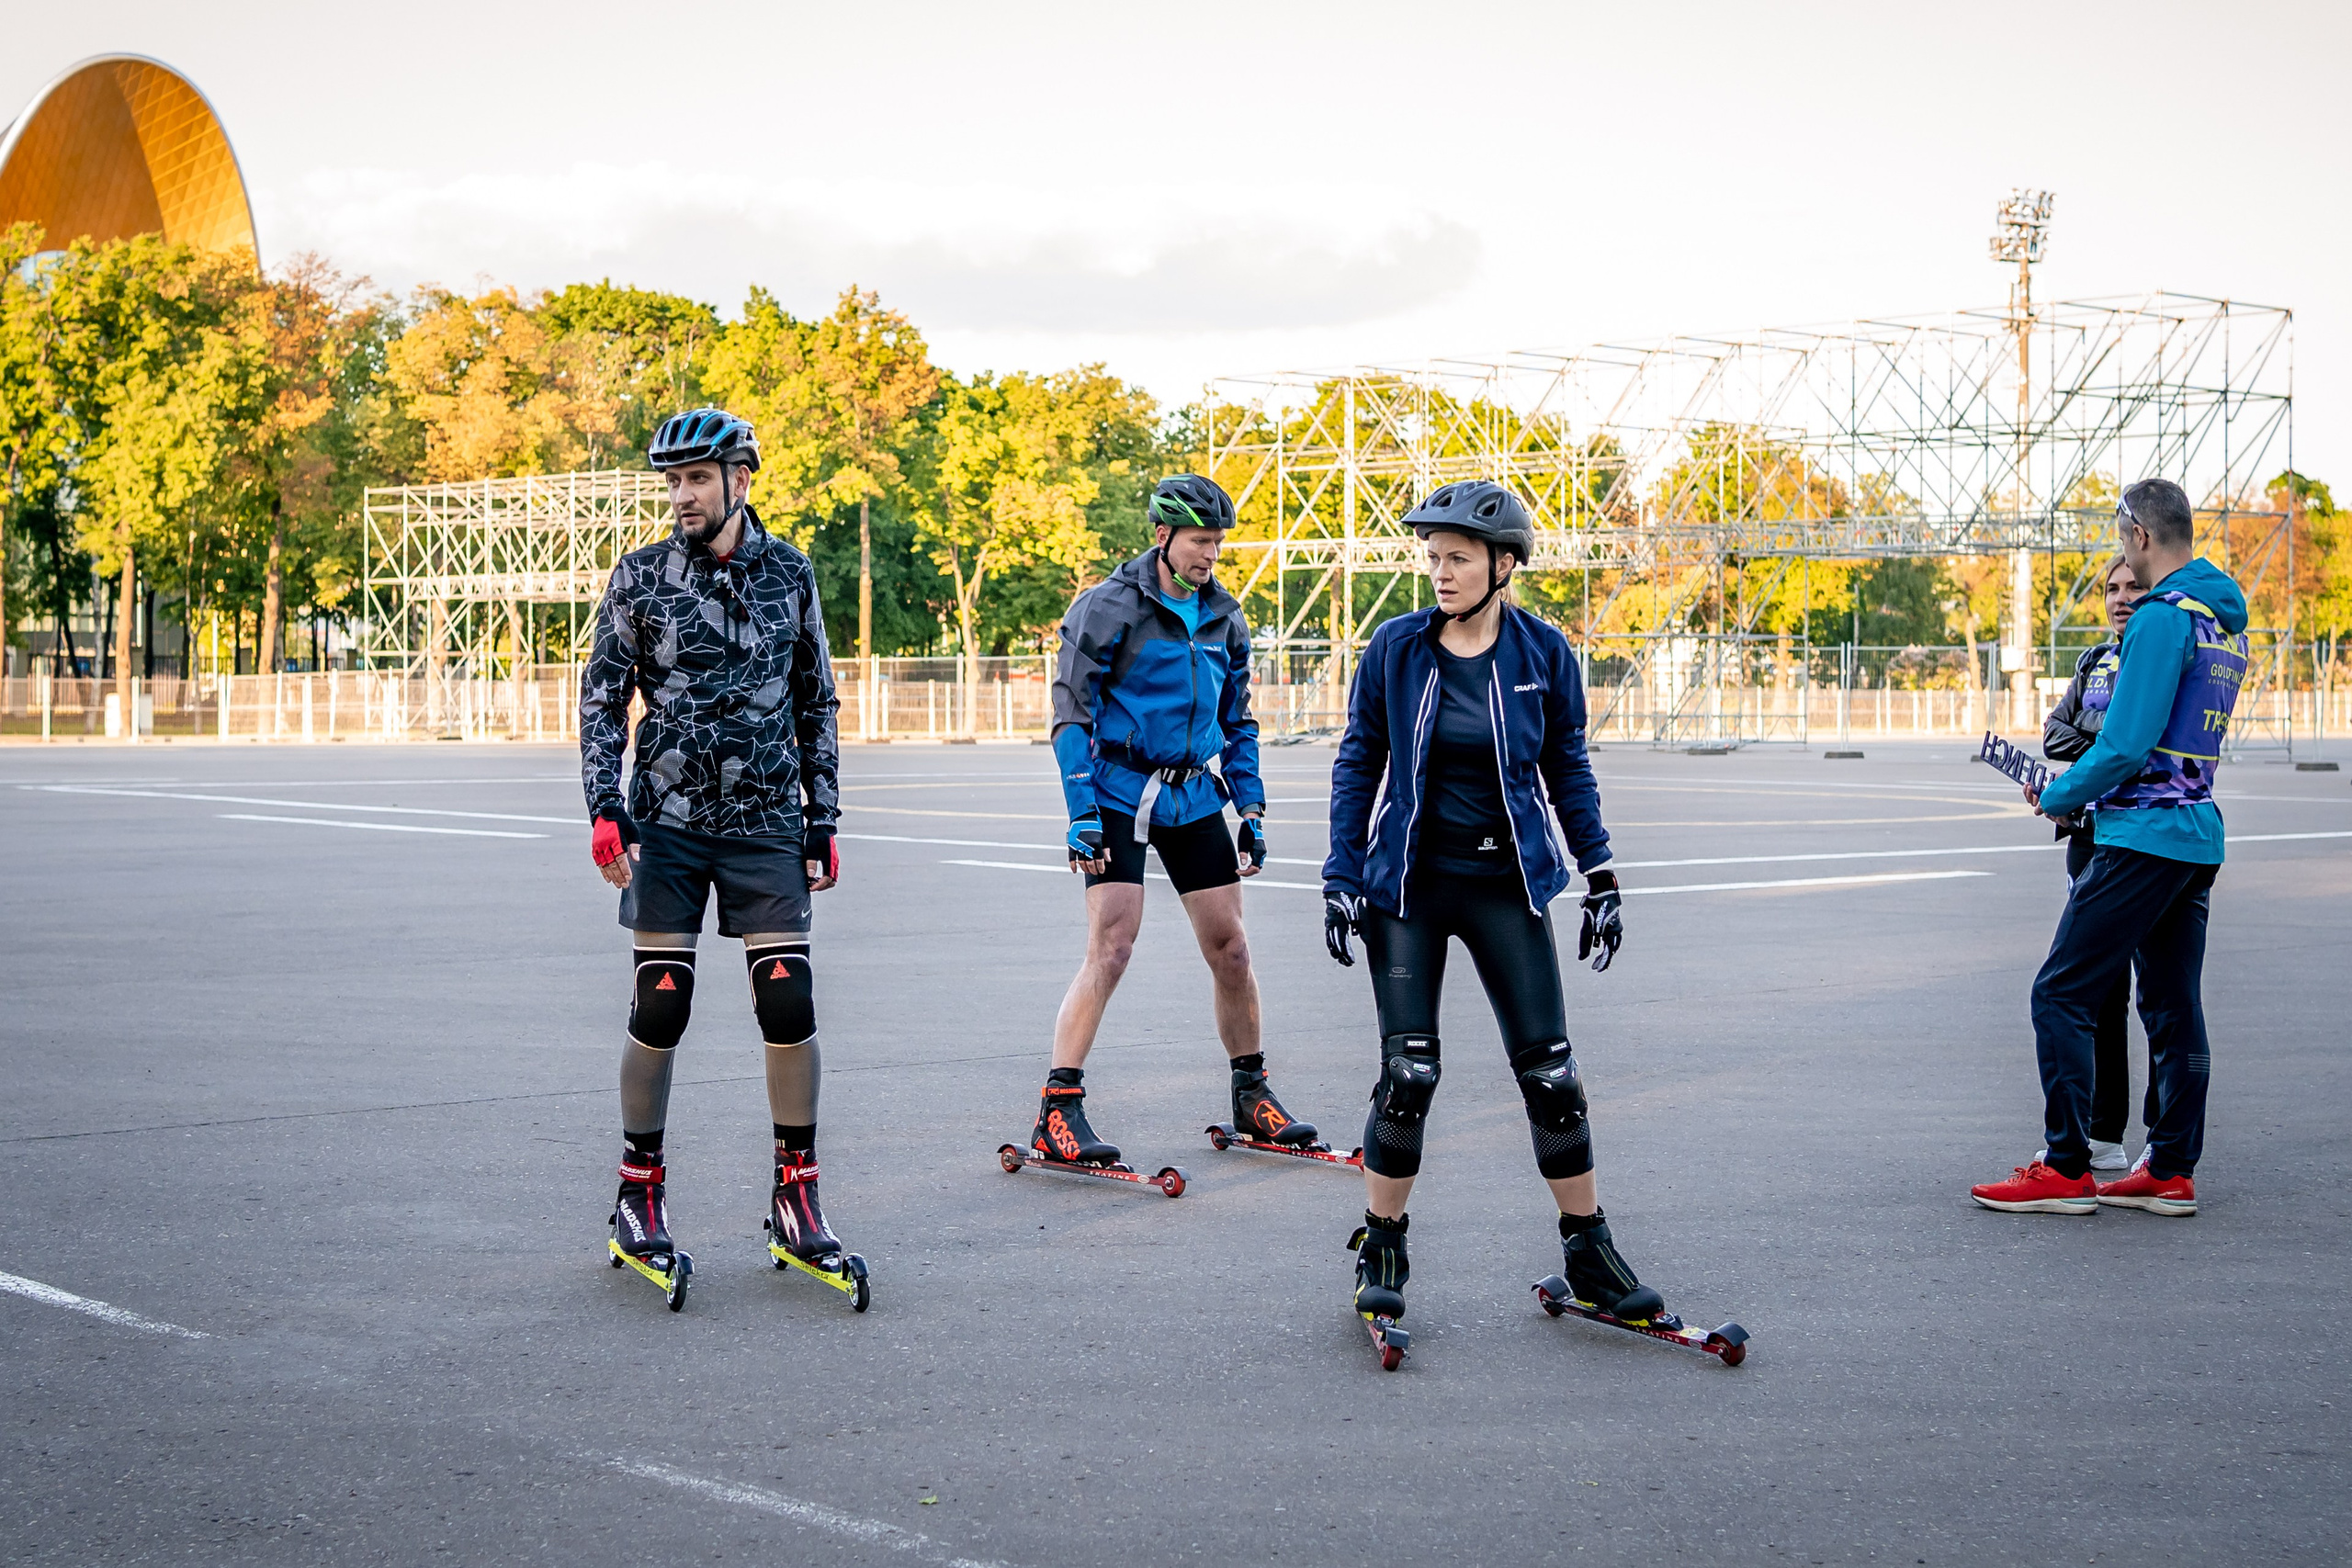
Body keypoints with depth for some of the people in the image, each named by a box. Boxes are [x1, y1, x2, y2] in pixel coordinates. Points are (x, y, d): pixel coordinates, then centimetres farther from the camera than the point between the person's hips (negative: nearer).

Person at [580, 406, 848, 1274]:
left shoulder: (788, 574, 5)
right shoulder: (640, 576, 1)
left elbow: (816, 704, 12)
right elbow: (602, 697, 3)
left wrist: (823, 821, 8)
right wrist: (605, 807, -8)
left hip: (766, 824, 1)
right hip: (667, 822, -1)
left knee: (789, 1007, -4)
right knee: (659, 1010, 0)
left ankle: (797, 1191, 8)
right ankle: (639, 1187, 15)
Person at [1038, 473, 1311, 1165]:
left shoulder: (1225, 619, 10)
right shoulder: (1108, 608, -8)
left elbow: (1237, 723, 19)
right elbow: (1072, 714, -9)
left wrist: (1251, 808, 12)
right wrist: (1081, 812, -17)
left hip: (1196, 798, 5)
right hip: (1121, 793, -5)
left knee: (1230, 949, 6)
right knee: (1111, 948, -14)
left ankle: (1252, 1096, 21)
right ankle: (1057, 1112, -11)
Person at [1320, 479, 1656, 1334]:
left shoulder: (1543, 653, -3)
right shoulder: (1397, 647, -4)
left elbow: (1568, 769, 7)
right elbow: (1357, 764, 3)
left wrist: (1601, 878, 5)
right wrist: (1340, 879, -2)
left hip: (1506, 885, 1)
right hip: (1407, 883, 0)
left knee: (1549, 1072, -2)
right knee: (1408, 1075, -5)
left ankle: (1590, 1254, 12)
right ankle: (1381, 1250, 13)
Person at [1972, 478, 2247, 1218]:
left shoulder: (2162, 617, -16)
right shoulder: (2226, 620, 14)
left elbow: (2125, 744, -21)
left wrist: (2057, 797, -5)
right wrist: (2081, 780, 16)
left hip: (2143, 837, -10)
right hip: (2199, 836, 10)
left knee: (2061, 995, -4)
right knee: (2172, 1006, 12)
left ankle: (2065, 1170, -4)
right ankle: (2171, 1171, 15)